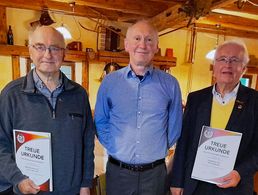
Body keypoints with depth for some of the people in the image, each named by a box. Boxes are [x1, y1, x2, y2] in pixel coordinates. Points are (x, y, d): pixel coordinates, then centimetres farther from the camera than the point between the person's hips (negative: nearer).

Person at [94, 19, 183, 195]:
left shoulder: (170, 84, -4)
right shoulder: (110, 81, -4)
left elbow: (174, 126, 5)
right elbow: (100, 122, 5)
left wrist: (159, 150, 4)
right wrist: (113, 147, -2)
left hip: (155, 172, 0)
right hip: (117, 170, 1)